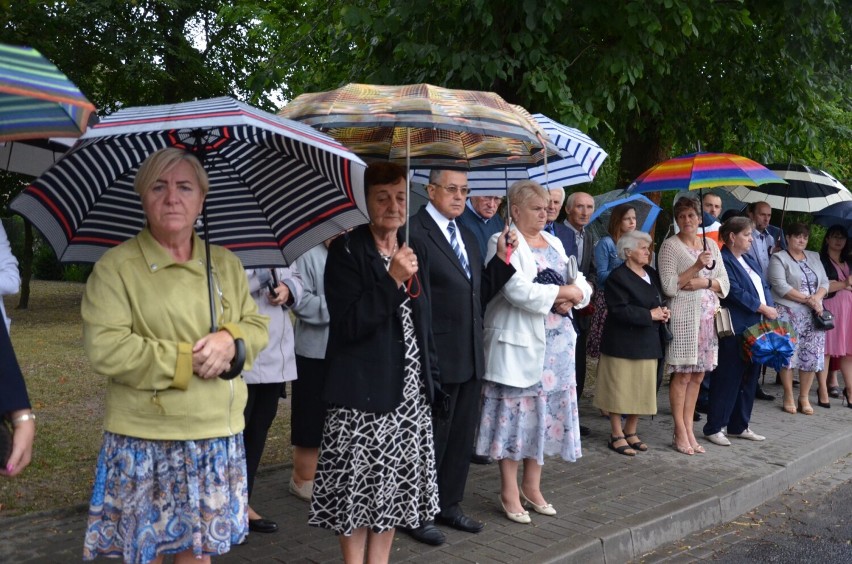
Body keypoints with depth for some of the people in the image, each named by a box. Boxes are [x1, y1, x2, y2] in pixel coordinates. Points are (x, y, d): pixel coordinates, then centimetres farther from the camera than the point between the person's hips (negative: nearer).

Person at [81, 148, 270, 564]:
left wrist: (231, 340, -11)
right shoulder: (116, 266, -6)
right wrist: (189, 360, -15)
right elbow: (105, 349, -16)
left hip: (219, 437, 4)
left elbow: (258, 327, 12)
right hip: (144, 441, -4)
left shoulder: (226, 264, 9)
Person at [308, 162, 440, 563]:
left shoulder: (412, 251, 12)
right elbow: (348, 323, -17)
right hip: (361, 392, -5)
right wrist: (392, 280, -22)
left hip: (409, 392, 6)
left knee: (393, 486, 11)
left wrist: (430, 376, 14)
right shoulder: (346, 250, -7)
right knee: (357, 490, 1)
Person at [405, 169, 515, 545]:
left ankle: (449, 505, 35)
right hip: (436, 357, -8)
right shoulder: (415, 231, -13)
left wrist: (502, 259, -1)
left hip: (470, 357, 8)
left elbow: (481, 293, 12)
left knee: (462, 436, 18)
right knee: (431, 437, 6)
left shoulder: (467, 238, 14)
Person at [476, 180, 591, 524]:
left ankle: (532, 485, 23)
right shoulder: (504, 243, -7)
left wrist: (571, 297, -9)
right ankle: (509, 492, 10)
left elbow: (581, 285, 14)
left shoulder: (553, 243, 16)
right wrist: (564, 292, -11)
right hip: (518, 342, -7)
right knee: (517, 411, -2)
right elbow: (518, 291, -21)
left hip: (556, 342, 7)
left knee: (547, 410, 10)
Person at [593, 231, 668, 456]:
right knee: (620, 389, 0)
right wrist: (650, 314, -17)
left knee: (642, 389, 9)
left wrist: (663, 312, 0)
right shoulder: (617, 277, -11)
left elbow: (660, 300, 22)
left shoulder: (651, 274, 13)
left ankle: (631, 432, 23)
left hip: (648, 342, 7)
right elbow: (620, 310, -20)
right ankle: (617, 435, 11)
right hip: (623, 343, -7)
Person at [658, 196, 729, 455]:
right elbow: (669, 286, -10)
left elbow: (724, 283, 11)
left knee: (697, 375, 7)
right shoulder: (670, 246, -2)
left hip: (709, 316, 6)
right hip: (684, 315, -6)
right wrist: (697, 266, -15)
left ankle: (689, 429, 14)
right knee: (682, 375, -4)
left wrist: (704, 282, -8)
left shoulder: (711, 245, 15)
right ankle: (680, 433, 3)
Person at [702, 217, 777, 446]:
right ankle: (714, 428, 4)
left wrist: (772, 309, -2)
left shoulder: (749, 261, 19)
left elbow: (764, 287, 16)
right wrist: (764, 309, -12)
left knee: (750, 378, 12)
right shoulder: (723, 261, -11)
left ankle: (739, 426, 23)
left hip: (755, 329, 9)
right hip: (735, 330, -9)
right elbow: (736, 292, -17)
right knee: (727, 378, -4)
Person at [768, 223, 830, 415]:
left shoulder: (814, 257, 18)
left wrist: (816, 298, -9)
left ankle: (804, 398, 12)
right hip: (789, 313, -5)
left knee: (812, 355, 2)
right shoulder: (778, 258, -1)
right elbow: (780, 286, -12)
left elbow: (824, 282, 12)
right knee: (788, 354, -5)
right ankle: (788, 397, 5)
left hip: (813, 314, 5)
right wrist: (807, 299, -15)